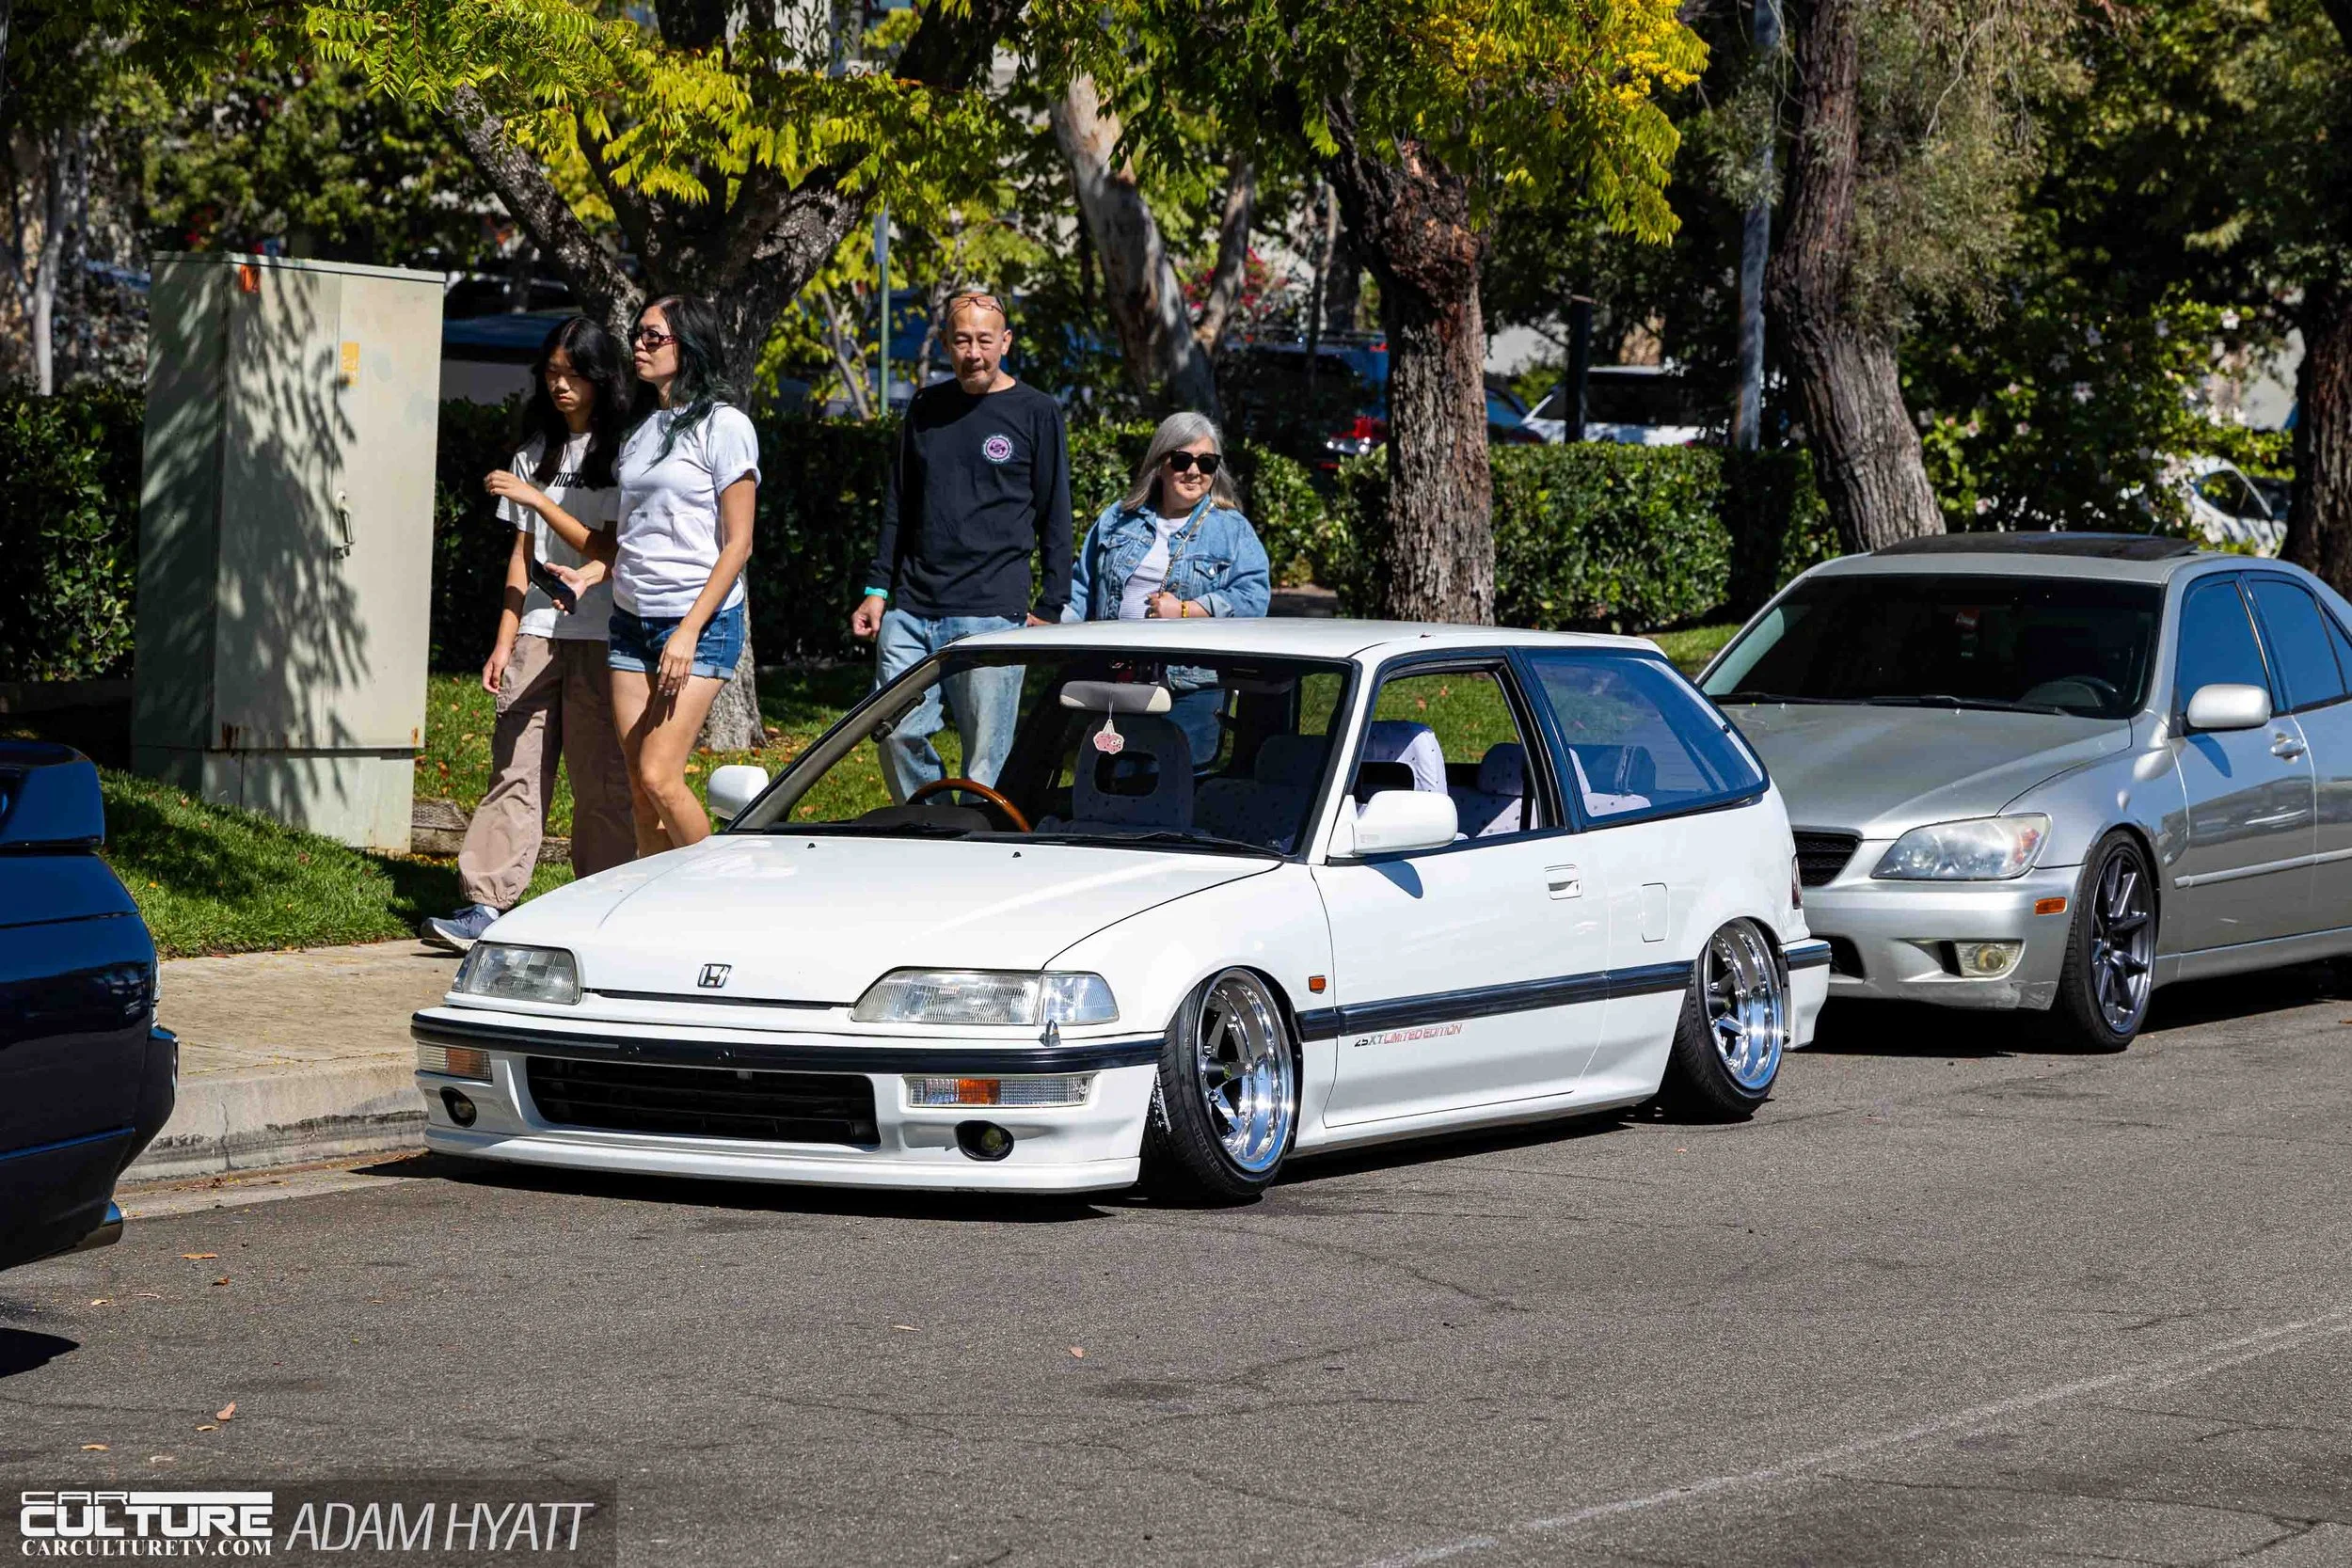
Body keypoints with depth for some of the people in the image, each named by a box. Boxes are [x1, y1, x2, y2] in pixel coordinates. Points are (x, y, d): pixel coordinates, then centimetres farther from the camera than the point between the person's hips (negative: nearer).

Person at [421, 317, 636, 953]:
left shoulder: (622, 452, -1)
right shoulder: (536, 453, 15)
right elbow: (524, 554, 16)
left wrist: (537, 499, -14)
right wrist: (504, 642, 10)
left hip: (601, 637, -5)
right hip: (538, 632, 5)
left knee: (602, 780, -3)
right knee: (515, 768, -3)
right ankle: (486, 906, -7)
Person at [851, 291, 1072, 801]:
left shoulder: (1036, 413, 3)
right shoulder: (925, 408, 14)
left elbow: (1055, 518, 4)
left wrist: (1049, 609, -1)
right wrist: (877, 590, 13)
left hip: (992, 613, -4)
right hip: (911, 610, 4)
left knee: (986, 761, -6)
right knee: (898, 736, 0)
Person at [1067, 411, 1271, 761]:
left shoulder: (1233, 530, 5)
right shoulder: (1119, 519, 16)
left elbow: (1253, 597, -7)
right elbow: (1082, 586, 20)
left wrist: (1185, 611, -13)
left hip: (1192, 691, -3)